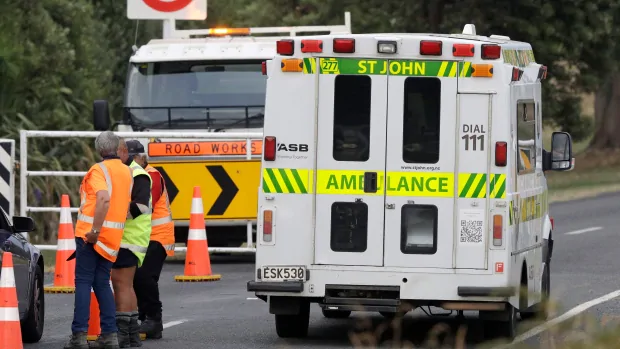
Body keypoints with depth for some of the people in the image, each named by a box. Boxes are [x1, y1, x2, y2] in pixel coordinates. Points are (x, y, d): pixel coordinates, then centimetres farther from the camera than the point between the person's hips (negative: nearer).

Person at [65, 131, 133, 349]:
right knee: (102, 283, 14)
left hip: (91, 234, -6)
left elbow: (104, 199, -23)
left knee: (83, 282, -3)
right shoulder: (127, 172, 14)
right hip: (113, 236, 6)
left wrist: (95, 230, -24)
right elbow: (128, 203, 15)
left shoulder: (99, 170, -7)